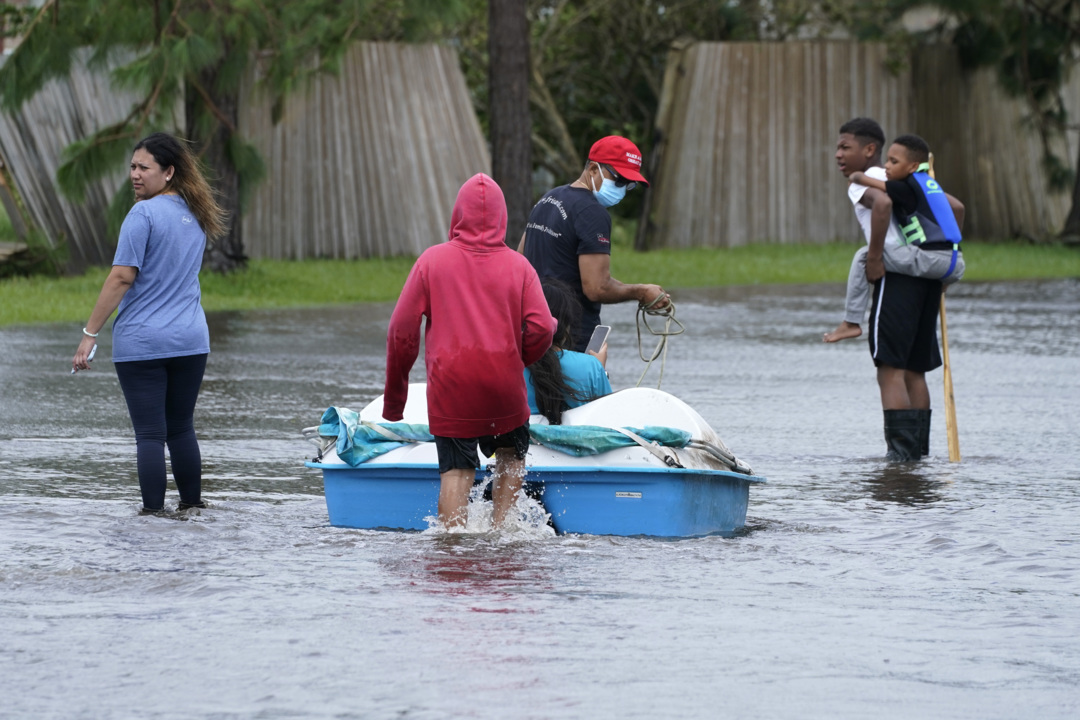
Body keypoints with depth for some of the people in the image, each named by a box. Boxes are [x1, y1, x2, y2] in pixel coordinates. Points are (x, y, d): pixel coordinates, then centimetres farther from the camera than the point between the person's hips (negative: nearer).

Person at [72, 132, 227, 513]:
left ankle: (153, 511, -3)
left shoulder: (144, 214, -12)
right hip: (191, 341, 6)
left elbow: (122, 277, -16)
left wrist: (90, 333, -13)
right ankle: (192, 503, 25)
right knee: (181, 428, 18)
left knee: (149, 433, -3)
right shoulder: (195, 216, 10)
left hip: (141, 343, -6)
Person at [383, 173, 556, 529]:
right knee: (511, 455, 21)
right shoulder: (517, 265, 0)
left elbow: (402, 329, 0)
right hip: (504, 386, 1)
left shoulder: (433, 260, 0)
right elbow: (541, 328, -8)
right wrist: (516, 362, 12)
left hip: (449, 385, -1)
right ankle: (501, 527, 9)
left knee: (456, 469, 2)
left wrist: (394, 391, 10)